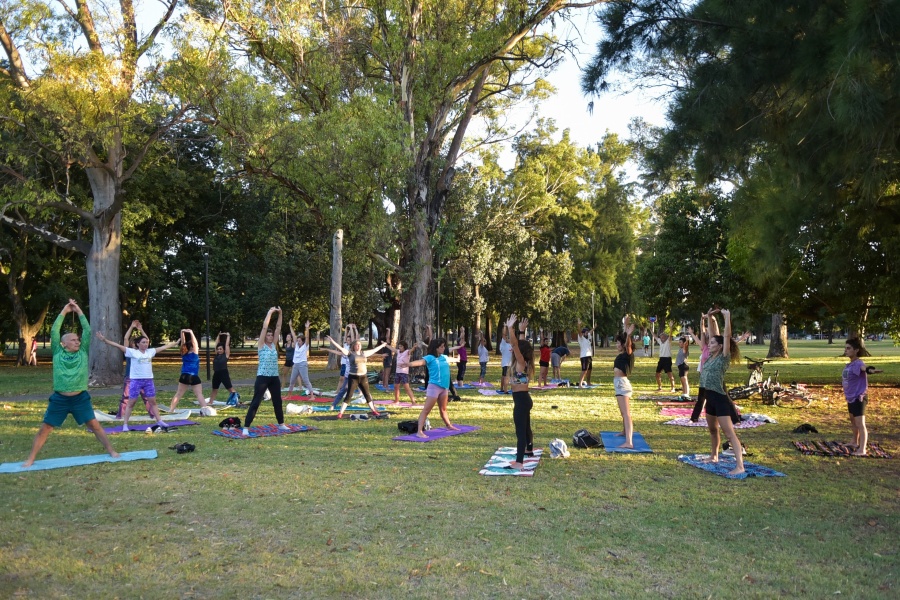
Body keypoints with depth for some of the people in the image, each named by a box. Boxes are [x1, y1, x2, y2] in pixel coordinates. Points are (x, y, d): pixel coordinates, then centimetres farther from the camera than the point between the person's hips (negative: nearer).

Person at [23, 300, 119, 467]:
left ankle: (111, 451, 7)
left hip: (80, 398, 0)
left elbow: (87, 330, 1)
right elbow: (54, 331, -3)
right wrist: (64, 312, 0)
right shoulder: (58, 353, 2)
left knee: (94, 425, 1)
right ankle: (30, 459, 17)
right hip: (59, 399, 0)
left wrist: (79, 311, 4)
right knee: (45, 429, 5)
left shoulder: (83, 353, 4)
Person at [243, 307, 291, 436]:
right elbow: (264, 327, -12)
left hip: (274, 378, 6)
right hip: (263, 377, -6)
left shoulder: (273, 345, 10)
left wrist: (280, 313, 1)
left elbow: (278, 328, 8)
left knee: (278, 401, 16)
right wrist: (270, 312, -9)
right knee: (255, 402, -7)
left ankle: (281, 424, 31)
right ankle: (246, 427, -5)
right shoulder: (261, 345, -5)